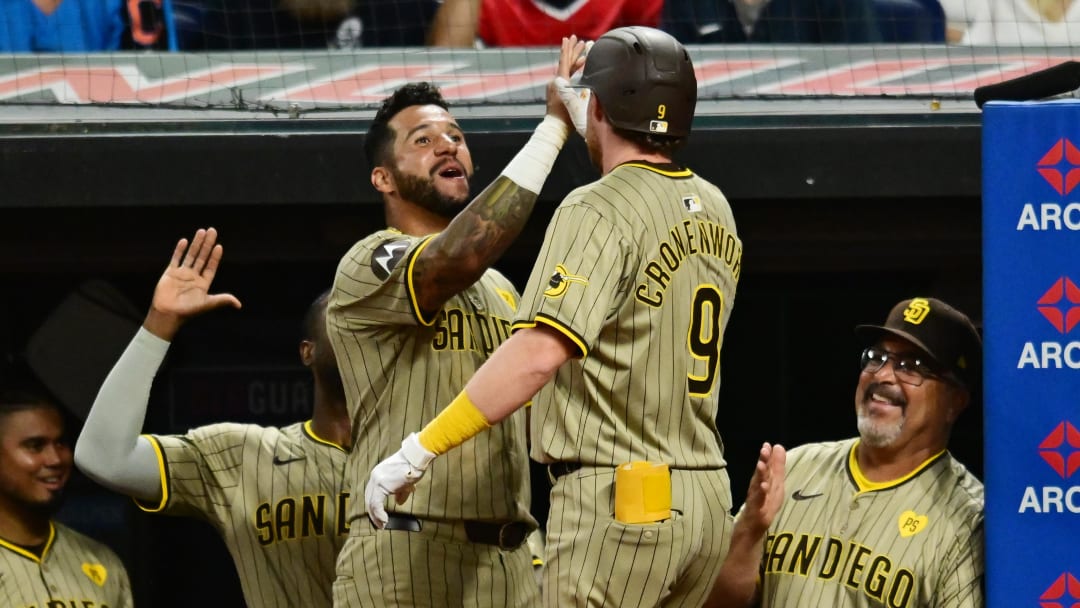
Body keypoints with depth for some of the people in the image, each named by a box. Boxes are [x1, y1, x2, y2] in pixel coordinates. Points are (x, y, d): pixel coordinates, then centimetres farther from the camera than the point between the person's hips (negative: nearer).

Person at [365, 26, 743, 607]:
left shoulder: (599, 210, -12)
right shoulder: (714, 210, 12)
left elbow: (538, 352, -24)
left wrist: (421, 448, -24)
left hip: (620, 506, -8)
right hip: (709, 500, 8)